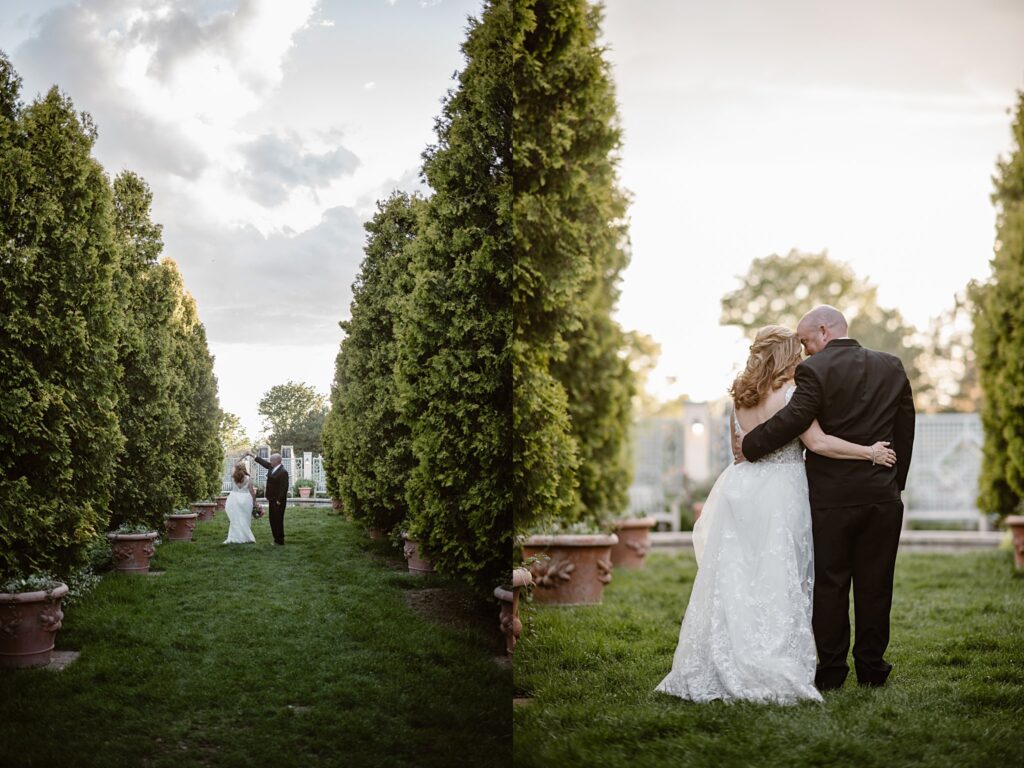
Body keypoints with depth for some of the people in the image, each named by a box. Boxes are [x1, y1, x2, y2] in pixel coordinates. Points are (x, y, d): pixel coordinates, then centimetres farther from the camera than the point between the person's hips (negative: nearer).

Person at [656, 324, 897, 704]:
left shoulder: (739, 398, 9)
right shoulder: (790, 394, -10)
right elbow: (818, 442, -16)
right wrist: (869, 452, -9)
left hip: (741, 491, 6)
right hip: (780, 494, -6)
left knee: (734, 580, 8)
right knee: (778, 584, 0)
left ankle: (723, 668, 11)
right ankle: (772, 669, 2)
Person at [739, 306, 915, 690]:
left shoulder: (814, 370, -11)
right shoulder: (892, 366, 7)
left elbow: (793, 420, -20)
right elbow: (905, 429, 10)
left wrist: (747, 446, -8)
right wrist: (896, 481, 17)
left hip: (832, 496, -4)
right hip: (883, 494, 4)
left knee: (829, 583, 6)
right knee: (875, 583, 11)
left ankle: (832, 670, 11)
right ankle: (871, 668, 17)